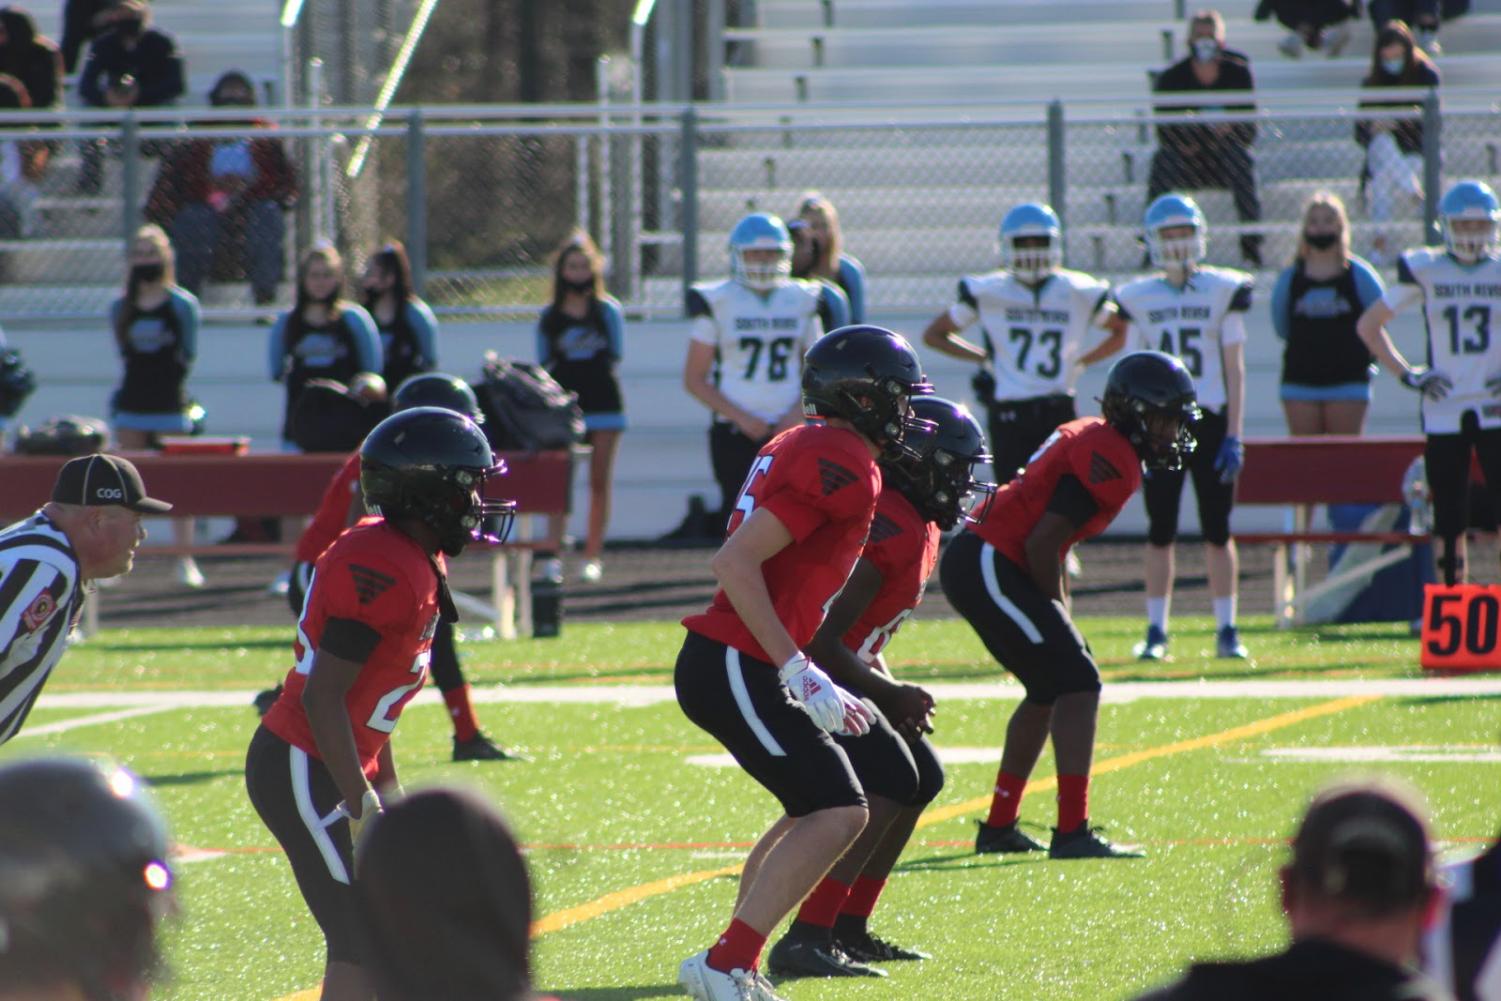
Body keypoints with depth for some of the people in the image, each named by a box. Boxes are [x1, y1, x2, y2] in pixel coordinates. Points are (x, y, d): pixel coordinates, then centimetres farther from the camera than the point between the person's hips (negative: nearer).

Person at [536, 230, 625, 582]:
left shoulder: (607, 310, 6)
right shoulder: (549, 316, 9)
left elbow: (615, 356, 4)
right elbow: (544, 366, 8)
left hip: (603, 403, 0)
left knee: (599, 481, 2)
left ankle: (593, 554, 8)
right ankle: (553, 554, -16)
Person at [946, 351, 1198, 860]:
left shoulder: (1090, 439, 18)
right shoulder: (1111, 460, -15)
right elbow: (1042, 543, -20)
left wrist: (1060, 620, 16)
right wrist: (1058, 617, -6)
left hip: (971, 564, 11)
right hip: (989, 569, -11)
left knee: (1051, 689, 20)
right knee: (1078, 682, -11)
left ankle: (999, 827, 25)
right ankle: (1072, 832, -16)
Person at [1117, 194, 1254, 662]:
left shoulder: (1222, 291, 2)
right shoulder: (1139, 299, 6)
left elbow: (1235, 369, 2)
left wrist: (1234, 436, -4)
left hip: (1211, 419, -1)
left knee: (1217, 531, 1)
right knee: (1160, 532, 2)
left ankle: (1227, 631, 6)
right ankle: (1156, 631, 7)